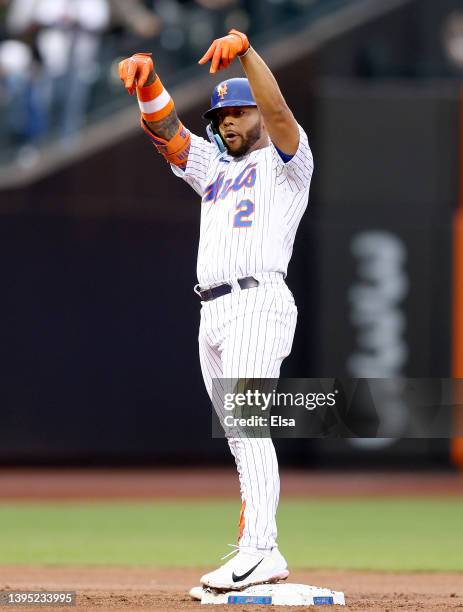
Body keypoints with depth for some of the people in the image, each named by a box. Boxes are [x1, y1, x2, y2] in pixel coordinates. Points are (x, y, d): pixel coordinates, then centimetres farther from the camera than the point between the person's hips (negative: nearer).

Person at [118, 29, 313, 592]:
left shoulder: (286, 161, 6)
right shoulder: (214, 167, 25)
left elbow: (277, 112, -14)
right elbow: (166, 129, 11)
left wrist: (245, 50, -30)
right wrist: (147, 80, -10)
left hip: (258, 302, -8)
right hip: (213, 313, 8)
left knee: (246, 426, -20)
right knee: (242, 438, 5)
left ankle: (256, 549, -28)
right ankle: (266, 560, 5)